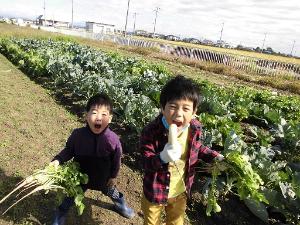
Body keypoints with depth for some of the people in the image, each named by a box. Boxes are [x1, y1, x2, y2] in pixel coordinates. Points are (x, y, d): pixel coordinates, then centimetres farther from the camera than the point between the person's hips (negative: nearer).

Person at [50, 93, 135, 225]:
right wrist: (57, 160, -22)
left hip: (103, 177, 0)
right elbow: (69, 150, -6)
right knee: (70, 198, 21)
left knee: (110, 191, 28)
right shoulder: (77, 134, -26)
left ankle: (120, 204, 60)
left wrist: (113, 176, 0)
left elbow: (116, 159, -10)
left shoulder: (112, 139, -27)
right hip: (80, 175, 0)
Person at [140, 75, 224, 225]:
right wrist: (163, 158, -47)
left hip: (180, 192, 3)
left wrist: (215, 157, -11)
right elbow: (146, 164, -27)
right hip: (156, 192, -3)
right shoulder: (150, 132, -31)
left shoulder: (195, 128, -18)